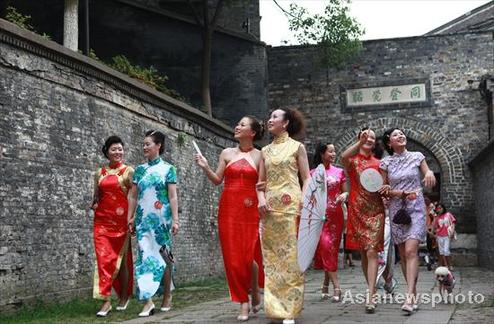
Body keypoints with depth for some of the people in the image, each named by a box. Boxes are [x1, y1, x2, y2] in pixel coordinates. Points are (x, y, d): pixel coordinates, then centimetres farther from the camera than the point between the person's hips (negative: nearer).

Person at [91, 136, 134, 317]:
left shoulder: (129, 171, 2)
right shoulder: (99, 173, 12)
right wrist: (93, 205, -2)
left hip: (122, 221, -2)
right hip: (102, 221, 2)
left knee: (121, 259, 6)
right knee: (104, 259, -8)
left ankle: (124, 297, 22)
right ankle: (106, 300, -7)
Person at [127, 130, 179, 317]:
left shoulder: (168, 169, 1)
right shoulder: (140, 170, 11)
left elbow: (173, 196, -4)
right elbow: (133, 196, 12)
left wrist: (175, 220, -9)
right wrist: (130, 217, 7)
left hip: (161, 218, -3)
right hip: (143, 218, 3)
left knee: (162, 254, 3)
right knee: (146, 255, -5)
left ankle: (167, 296, 17)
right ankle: (148, 300, -8)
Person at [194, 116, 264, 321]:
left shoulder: (259, 156, 4)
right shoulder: (227, 153, 10)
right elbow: (217, 180, 11)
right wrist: (205, 167, -4)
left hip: (250, 210, -2)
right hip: (228, 208, 2)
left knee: (249, 256, -7)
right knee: (233, 257, -1)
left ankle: (255, 292, 23)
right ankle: (244, 304, 8)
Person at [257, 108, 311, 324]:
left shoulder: (297, 147, 6)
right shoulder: (266, 150, 17)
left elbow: (306, 179, 2)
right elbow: (261, 181, 16)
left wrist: (303, 204, -11)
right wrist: (261, 199, -4)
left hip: (290, 205, -4)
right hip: (270, 207, 5)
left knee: (291, 255, -7)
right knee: (271, 255, 3)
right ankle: (275, 306, 10)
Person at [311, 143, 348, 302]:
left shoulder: (339, 172, 11)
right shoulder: (313, 173, 5)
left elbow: (345, 191, 13)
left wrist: (344, 195, -10)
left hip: (335, 214, 2)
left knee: (332, 248, 2)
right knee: (325, 246, -14)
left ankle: (326, 284, 14)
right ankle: (336, 286, -12)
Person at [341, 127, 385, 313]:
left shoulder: (378, 163, 10)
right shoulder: (352, 160, 5)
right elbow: (343, 157, -20)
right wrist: (360, 143, -30)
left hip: (375, 211, -1)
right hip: (357, 211, 1)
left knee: (372, 252, -12)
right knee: (363, 253, 9)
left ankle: (370, 296, -18)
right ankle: (371, 290, 24)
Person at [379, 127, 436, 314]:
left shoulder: (417, 157, 4)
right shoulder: (385, 163, 5)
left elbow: (430, 182, 8)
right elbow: (384, 191, 5)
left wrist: (430, 173, -15)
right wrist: (403, 193, -10)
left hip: (416, 208, -2)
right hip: (396, 209, 2)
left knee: (411, 251, -16)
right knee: (403, 254, 3)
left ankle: (409, 297, -23)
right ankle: (414, 294, 13)